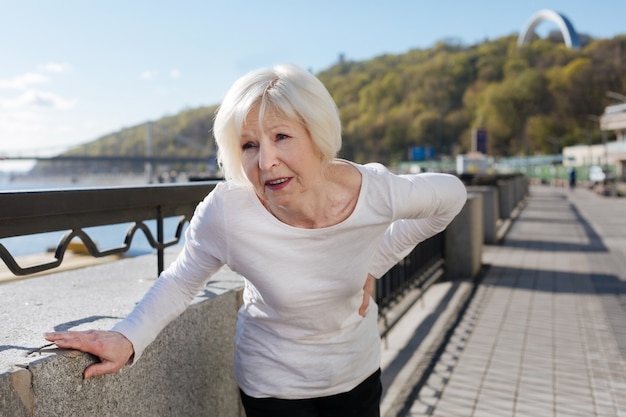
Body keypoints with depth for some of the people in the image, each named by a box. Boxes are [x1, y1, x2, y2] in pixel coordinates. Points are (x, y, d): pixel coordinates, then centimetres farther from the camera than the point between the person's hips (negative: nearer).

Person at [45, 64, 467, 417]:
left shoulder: (375, 191, -25)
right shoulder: (224, 214, -29)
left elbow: (451, 194, -4)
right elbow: (180, 282, -10)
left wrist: (372, 265, -7)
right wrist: (127, 338, -26)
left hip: (359, 371, 2)